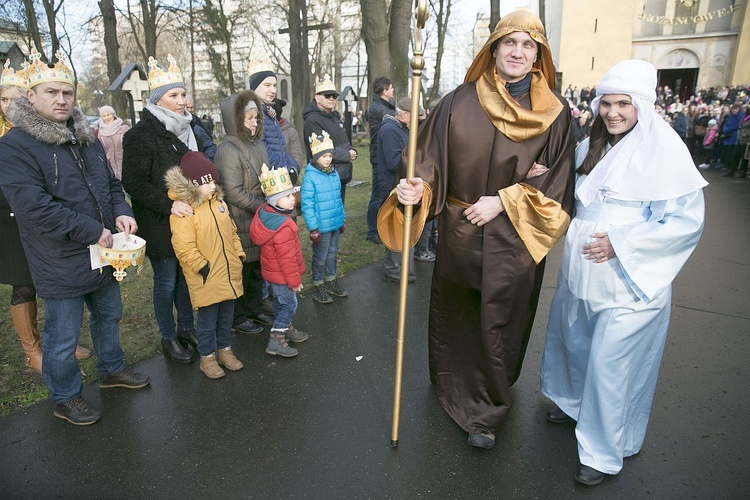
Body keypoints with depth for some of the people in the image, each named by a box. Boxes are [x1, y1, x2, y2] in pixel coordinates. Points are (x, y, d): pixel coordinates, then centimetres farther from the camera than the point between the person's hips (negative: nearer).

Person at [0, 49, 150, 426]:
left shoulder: (86, 138, 9)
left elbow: (111, 183, 16)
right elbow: (34, 207, -22)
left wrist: (121, 212, -5)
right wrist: (92, 232, -23)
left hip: (104, 255, 7)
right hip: (61, 264, -7)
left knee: (109, 315, 23)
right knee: (63, 337, 8)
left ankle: (112, 369, 45)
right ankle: (65, 398, 29)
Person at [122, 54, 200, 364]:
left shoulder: (188, 130, 10)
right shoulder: (140, 135, -12)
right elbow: (133, 182, -17)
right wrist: (169, 204, -28)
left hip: (190, 218, 6)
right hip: (159, 224, -6)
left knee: (187, 275, 15)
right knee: (166, 280, 6)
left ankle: (186, 328, 32)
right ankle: (168, 339, 22)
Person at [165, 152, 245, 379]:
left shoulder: (218, 203, 8)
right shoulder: (183, 212, -16)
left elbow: (232, 232, 15)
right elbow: (184, 248, -21)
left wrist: (239, 255, 10)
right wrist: (202, 266, -19)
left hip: (229, 275, 7)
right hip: (207, 280, -7)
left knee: (226, 317, 19)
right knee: (208, 320, 8)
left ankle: (225, 349, 37)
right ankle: (207, 357, 25)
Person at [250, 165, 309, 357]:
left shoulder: (265, 212, -3)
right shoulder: (284, 228, -32)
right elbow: (287, 258, -26)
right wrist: (295, 280, -14)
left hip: (272, 270, 9)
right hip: (282, 275, -9)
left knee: (280, 301, 24)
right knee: (289, 305, 3)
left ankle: (285, 329, 43)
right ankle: (276, 341, 9)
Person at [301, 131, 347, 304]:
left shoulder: (334, 173, 4)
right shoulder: (310, 176, -16)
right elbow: (307, 205, -17)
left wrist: (342, 219, 15)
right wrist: (313, 228, -17)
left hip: (335, 224, 6)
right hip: (321, 227, -6)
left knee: (332, 254, 20)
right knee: (320, 258, 8)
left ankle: (331, 282, 38)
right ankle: (318, 287, 25)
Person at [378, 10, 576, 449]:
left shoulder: (555, 113, -2)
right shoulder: (460, 102, -3)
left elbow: (557, 180, -3)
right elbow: (432, 157, -6)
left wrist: (504, 201, -13)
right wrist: (417, 188, -26)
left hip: (513, 240, -1)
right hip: (459, 232, 1)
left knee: (499, 323, 7)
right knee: (453, 314, 17)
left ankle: (488, 410, 29)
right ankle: (450, 382, 46)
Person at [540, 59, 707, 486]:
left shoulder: (665, 150, -14)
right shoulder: (593, 147, 7)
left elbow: (687, 221, -17)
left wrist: (621, 244, -22)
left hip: (628, 280, -7)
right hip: (582, 273, 7)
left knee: (610, 362, 0)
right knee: (573, 340, 19)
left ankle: (605, 450, 19)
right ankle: (575, 401, 46)